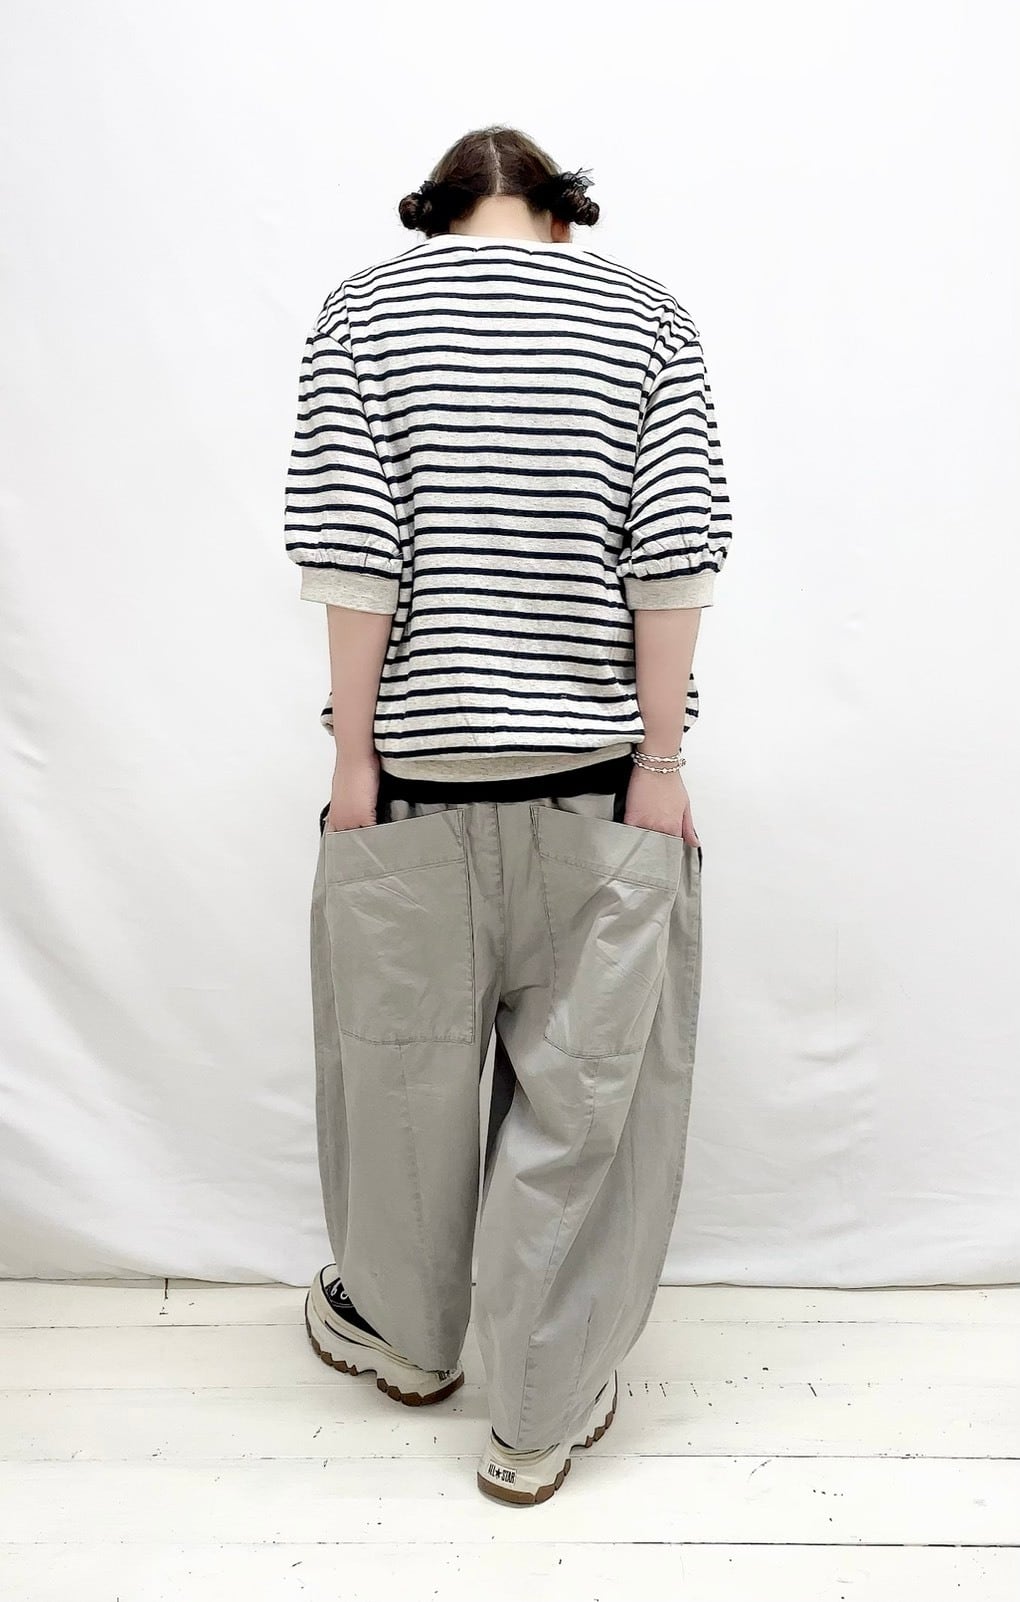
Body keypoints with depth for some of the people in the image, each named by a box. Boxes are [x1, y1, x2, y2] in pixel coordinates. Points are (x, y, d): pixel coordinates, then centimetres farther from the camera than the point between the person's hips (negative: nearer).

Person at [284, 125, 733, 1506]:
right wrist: (659, 758, -2)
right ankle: (544, 1413, 23)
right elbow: (674, 554, -4)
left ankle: (401, 1331, 40)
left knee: (406, 1056, 17)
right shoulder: (648, 315, 6)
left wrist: (354, 754, -3)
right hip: (597, 770, 1)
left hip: (417, 763, 1)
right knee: (587, 1080, 9)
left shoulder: (361, 313, 4)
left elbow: (349, 551, -7)